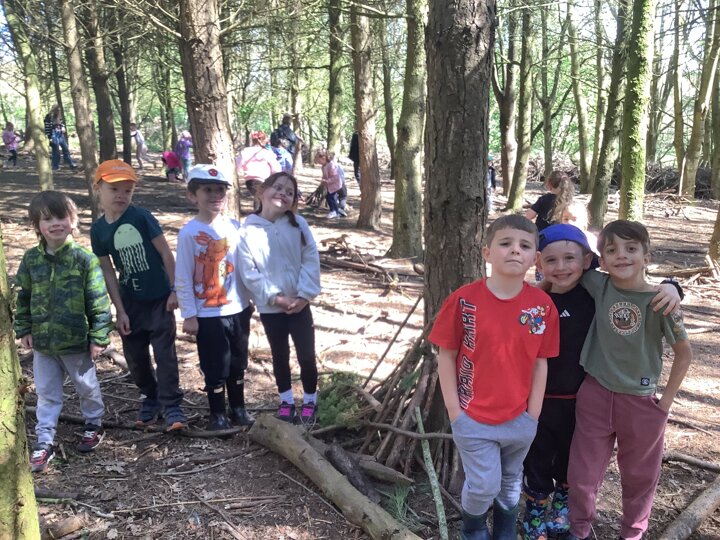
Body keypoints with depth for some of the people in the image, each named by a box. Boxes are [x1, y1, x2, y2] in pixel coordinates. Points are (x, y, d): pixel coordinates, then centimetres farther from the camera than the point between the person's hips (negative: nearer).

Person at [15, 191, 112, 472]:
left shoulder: (84, 259, -14)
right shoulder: (31, 259, -2)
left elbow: (98, 301, -13)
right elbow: (23, 297, 9)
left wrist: (99, 336, -13)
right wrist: (23, 329, 5)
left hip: (77, 342, -3)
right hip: (43, 343, 3)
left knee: (87, 387, 16)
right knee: (47, 393, 12)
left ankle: (94, 425, 39)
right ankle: (44, 441, 23)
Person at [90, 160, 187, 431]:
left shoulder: (141, 216, -13)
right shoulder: (98, 230, -2)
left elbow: (166, 253, -9)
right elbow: (108, 271, 1)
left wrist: (174, 290, -9)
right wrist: (119, 310, -1)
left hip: (159, 298, -4)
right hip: (130, 302, 4)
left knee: (164, 352, -1)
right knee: (135, 355, 12)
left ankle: (171, 405, 9)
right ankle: (150, 398, 32)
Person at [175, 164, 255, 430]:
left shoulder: (233, 226, 0)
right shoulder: (189, 233, -13)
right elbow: (183, 279, -11)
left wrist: (249, 300, 11)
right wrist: (189, 315, -11)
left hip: (238, 309, 5)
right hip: (208, 315, -4)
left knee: (238, 363, 17)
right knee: (215, 368, 7)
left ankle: (239, 408, 35)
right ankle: (217, 415, 25)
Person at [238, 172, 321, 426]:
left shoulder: (298, 224, -5)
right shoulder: (248, 230, -9)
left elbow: (311, 260, -6)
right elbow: (248, 271, -10)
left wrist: (304, 294, -14)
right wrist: (275, 297, -15)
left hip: (299, 304, 0)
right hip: (269, 306, 0)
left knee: (307, 355, 6)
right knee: (280, 356, 17)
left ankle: (310, 401, 28)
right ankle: (286, 401, 35)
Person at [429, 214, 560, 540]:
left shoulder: (542, 305, -9)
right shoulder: (464, 299, -16)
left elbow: (540, 363, -2)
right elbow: (446, 356, -8)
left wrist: (533, 415, -1)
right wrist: (454, 411, -8)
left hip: (519, 418, 3)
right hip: (474, 417, -2)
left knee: (511, 482, 21)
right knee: (483, 485, 5)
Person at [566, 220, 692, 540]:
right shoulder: (599, 286, -9)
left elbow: (684, 353, -2)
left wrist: (666, 401, -2)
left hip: (642, 402, -1)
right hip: (595, 395, 1)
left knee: (640, 476, 18)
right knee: (582, 474, 11)